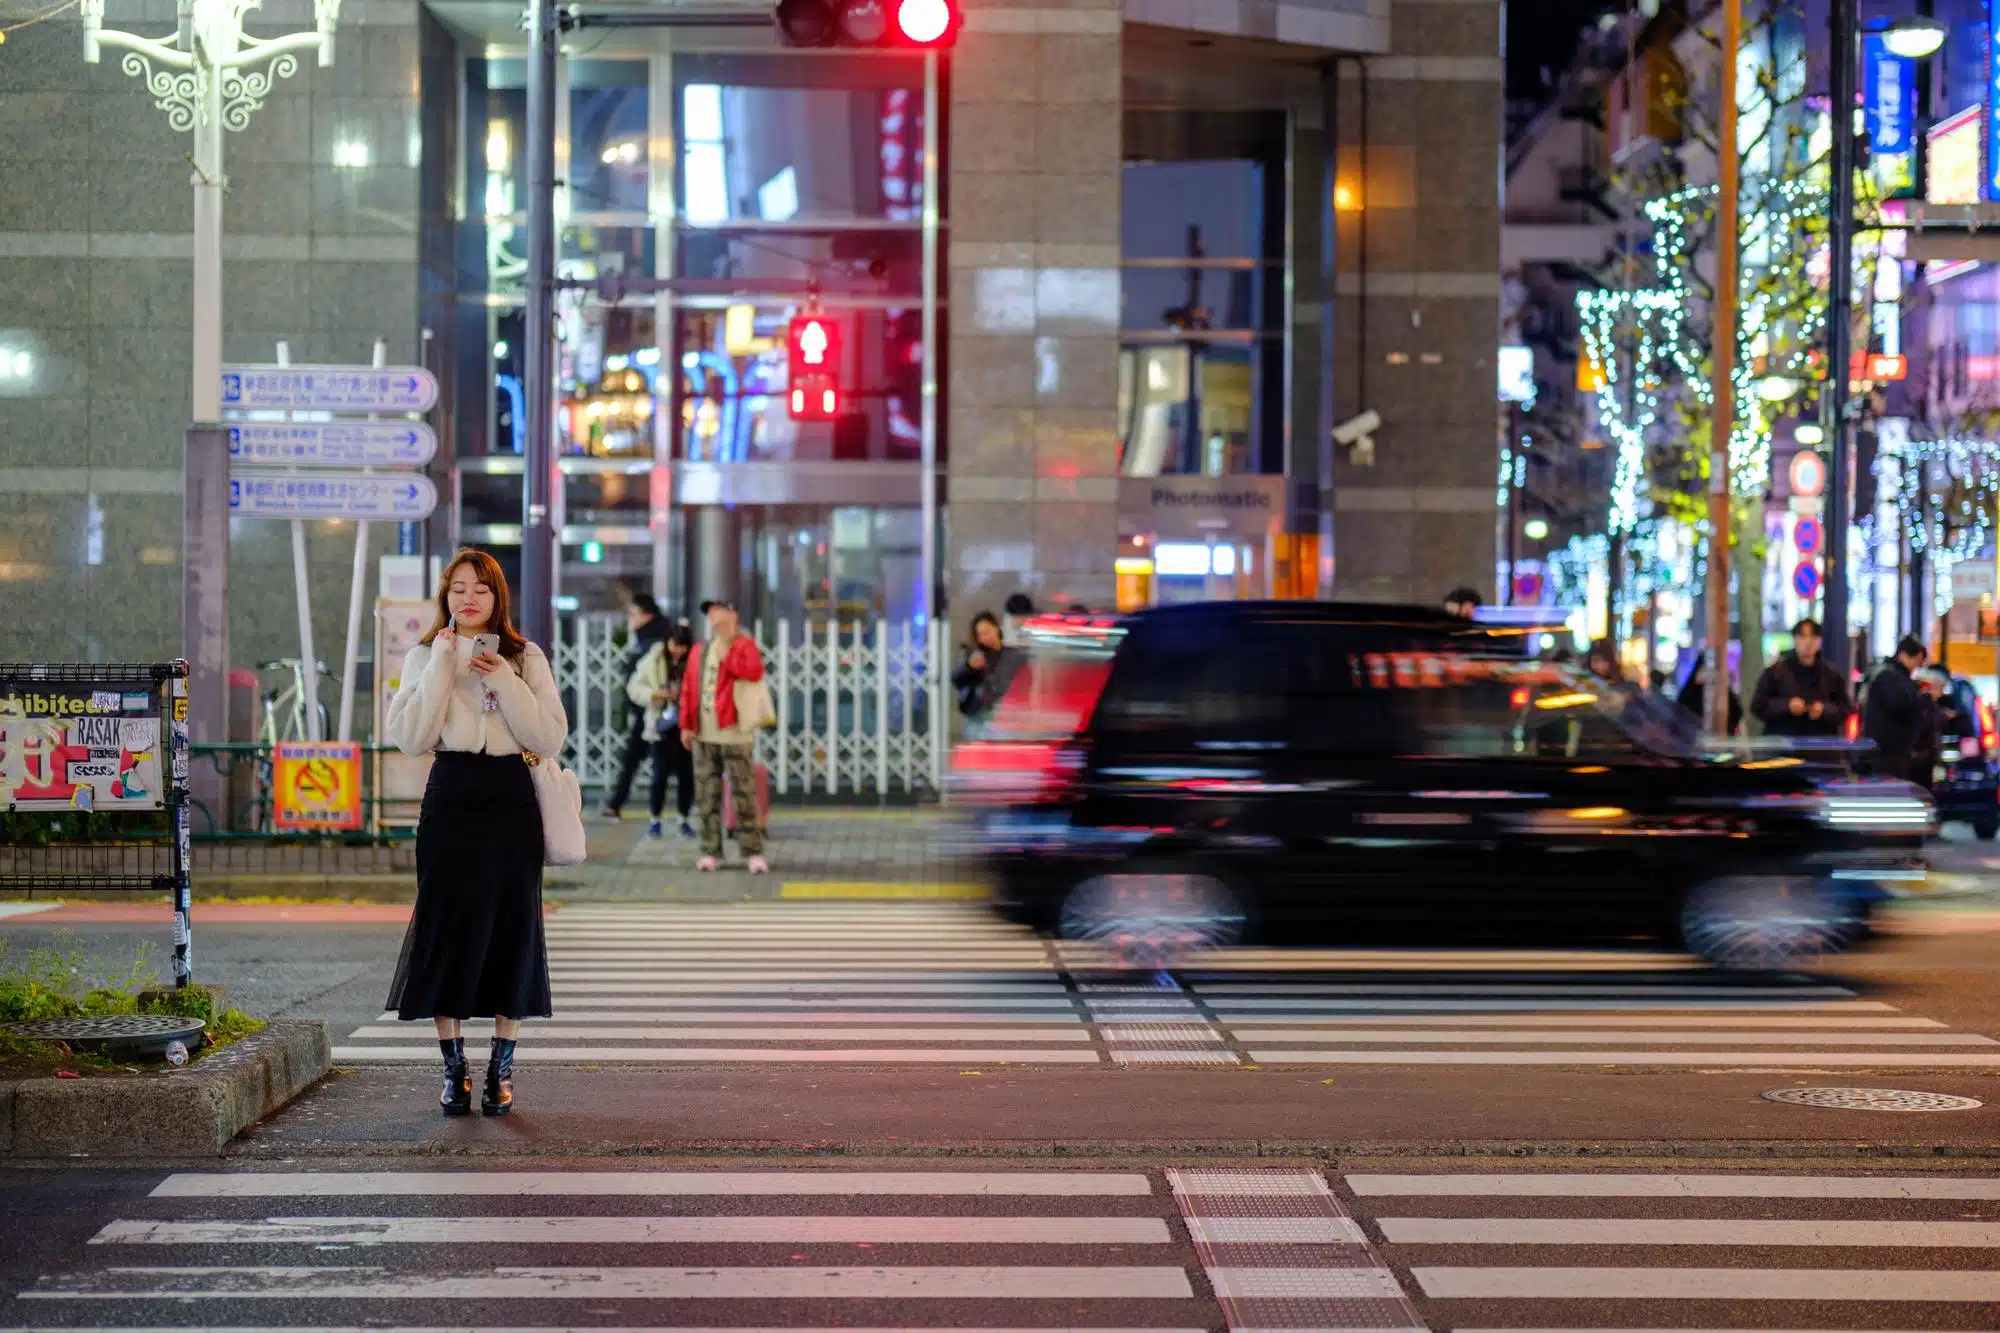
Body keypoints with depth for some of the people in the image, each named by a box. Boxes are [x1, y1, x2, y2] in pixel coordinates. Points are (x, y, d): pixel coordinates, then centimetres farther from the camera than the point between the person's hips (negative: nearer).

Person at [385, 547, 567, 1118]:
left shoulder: (525, 659, 8)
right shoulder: (426, 656, 7)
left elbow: (550, 737, -4)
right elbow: (412, 737, -7)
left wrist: (503, 679, -10)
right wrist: (442, 665, -9)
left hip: (511, 803, 0)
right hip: (451, 801, 0)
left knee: (510, 928, 1)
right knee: (447, 928, -1)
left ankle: (501, 1071, 9)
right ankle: (454, 1068, 9)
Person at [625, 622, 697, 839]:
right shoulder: (653, 661, 0)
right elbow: (634, 688, 2)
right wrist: (656, 694, -13)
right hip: (662, 726, 0)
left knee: (686, 775, 4)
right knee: (660, 774, -3)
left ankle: (684, 820, 19)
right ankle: (656, 820, 11)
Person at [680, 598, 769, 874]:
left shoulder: (743, 645, -1)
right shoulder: (699, 652, 16)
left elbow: (754, 671, -21)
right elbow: (688, 689, 14)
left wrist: (726, 656, -14)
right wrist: (686, 725, 7)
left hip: (734, 734, -5)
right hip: (703, 736, 5)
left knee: (744, 793, -6)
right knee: (707, 796, 6)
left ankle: (753, 852, -3)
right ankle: (710, 851, 12)